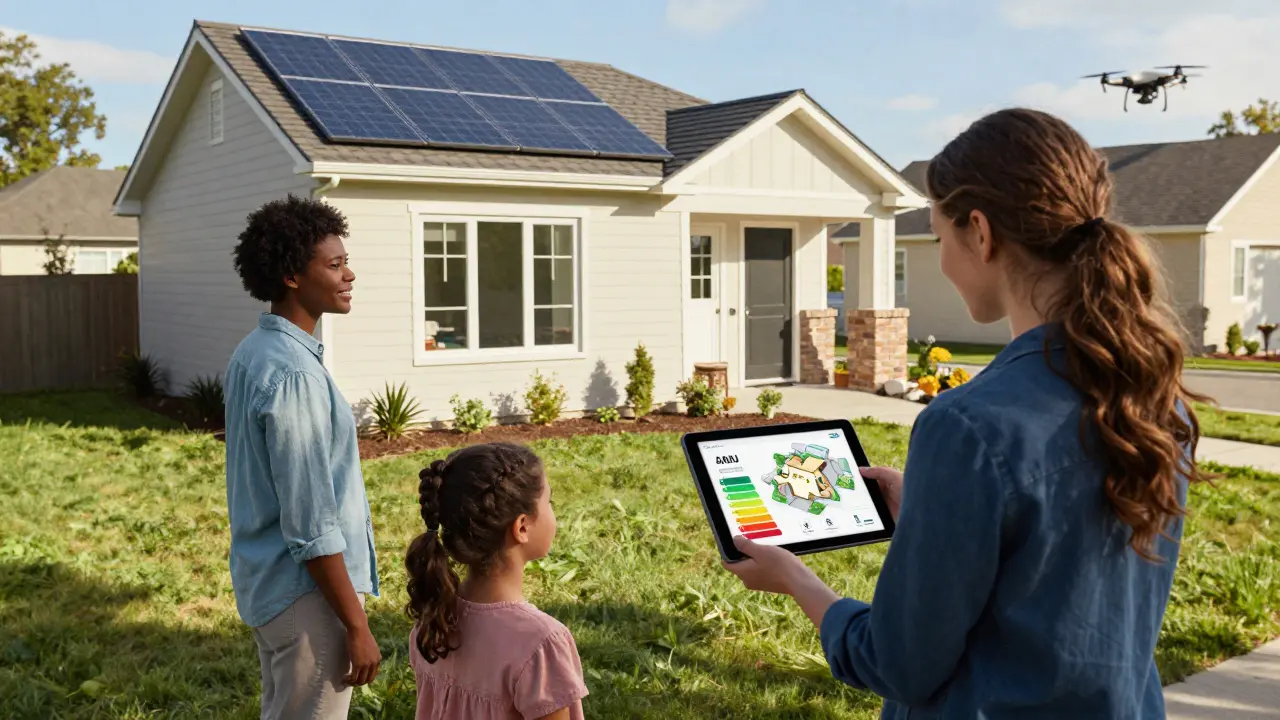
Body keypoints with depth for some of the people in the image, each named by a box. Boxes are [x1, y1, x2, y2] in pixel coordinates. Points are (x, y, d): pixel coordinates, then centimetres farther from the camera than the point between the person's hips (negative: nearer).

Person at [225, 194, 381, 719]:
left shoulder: (251, 353, 6)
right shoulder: (293, 374, -23)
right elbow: (312, 525, -23)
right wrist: (356, 625, -17)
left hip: (264, 580, 10)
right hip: (305, 593, -9)